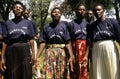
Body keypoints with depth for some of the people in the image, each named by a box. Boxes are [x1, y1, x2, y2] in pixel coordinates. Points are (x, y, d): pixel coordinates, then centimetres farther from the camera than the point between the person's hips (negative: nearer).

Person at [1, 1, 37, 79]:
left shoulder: (28, 23, 7)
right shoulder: (8, 23, 9)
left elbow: (31, 40, 4)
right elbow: (5, 41, 6)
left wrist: (33, 53, -7)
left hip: (24, 51, -1)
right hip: (11, 52, 1)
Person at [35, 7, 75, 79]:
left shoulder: (64, 25, 1)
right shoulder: (46, 27, 8)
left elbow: (68, 42, -5)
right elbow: (43, 42, 6)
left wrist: (71, 56, -14)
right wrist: (37, 56, -2)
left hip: (62, 52, -1)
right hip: (50, 52, 1)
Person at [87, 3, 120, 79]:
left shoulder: (112, 21, 2)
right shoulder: (91, 26, 11)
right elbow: (89, 42, 6)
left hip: (110, 48, -2)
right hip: (96, 50, 3)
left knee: (113, 72, 2)